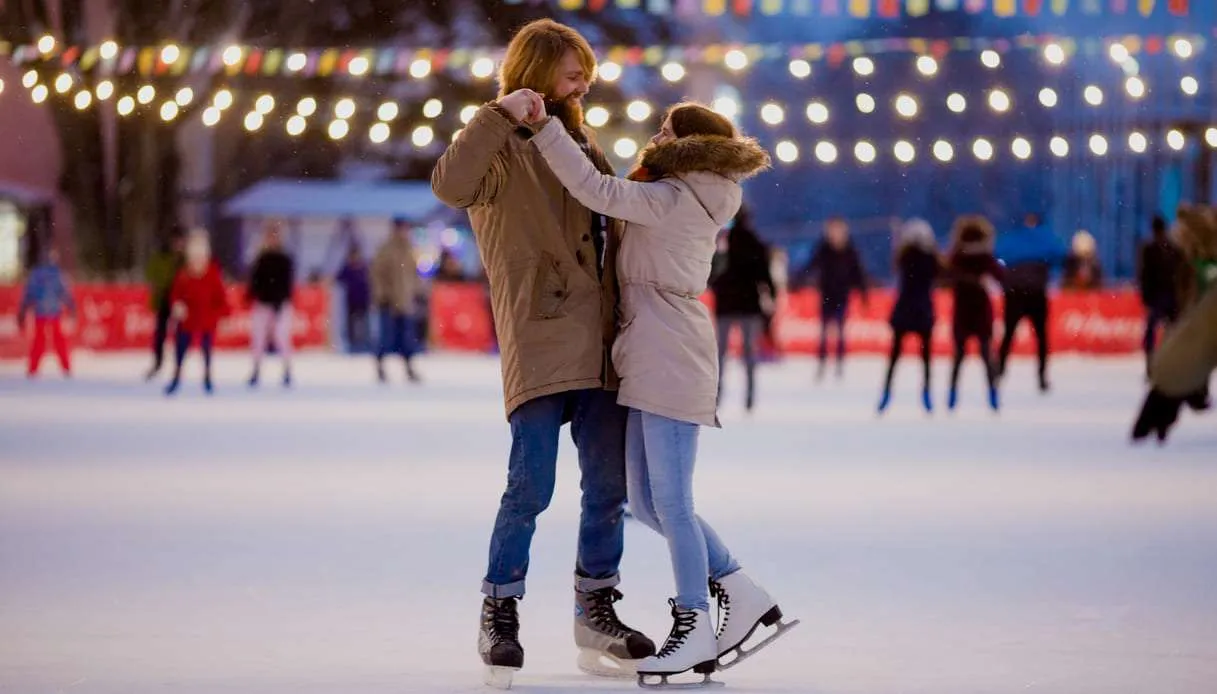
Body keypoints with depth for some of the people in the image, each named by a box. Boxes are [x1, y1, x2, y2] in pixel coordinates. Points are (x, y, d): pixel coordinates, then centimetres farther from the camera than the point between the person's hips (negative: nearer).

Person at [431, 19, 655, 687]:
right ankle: (499, 614, 2)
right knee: (531, 485, -10)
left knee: (608, 485, 8)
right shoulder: (500, 148, -2)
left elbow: (614, 219, 34)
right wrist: (501, 115, -26)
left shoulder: (580, 145, 22)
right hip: (539, 340, -7)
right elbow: (450, 184, -24)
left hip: (599, 346, 7)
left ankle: (596, 611, 19)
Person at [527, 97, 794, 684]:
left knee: (669, 502, -7)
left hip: (671, 362, -10)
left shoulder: (670, 200, -11)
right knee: (646, 502, 11)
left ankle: (693, 630, -2)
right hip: (653, 364, 10)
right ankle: (742, 594, 16)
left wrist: (544, 125, -25)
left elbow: (597, 191, -22)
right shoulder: (693, 203, 18)